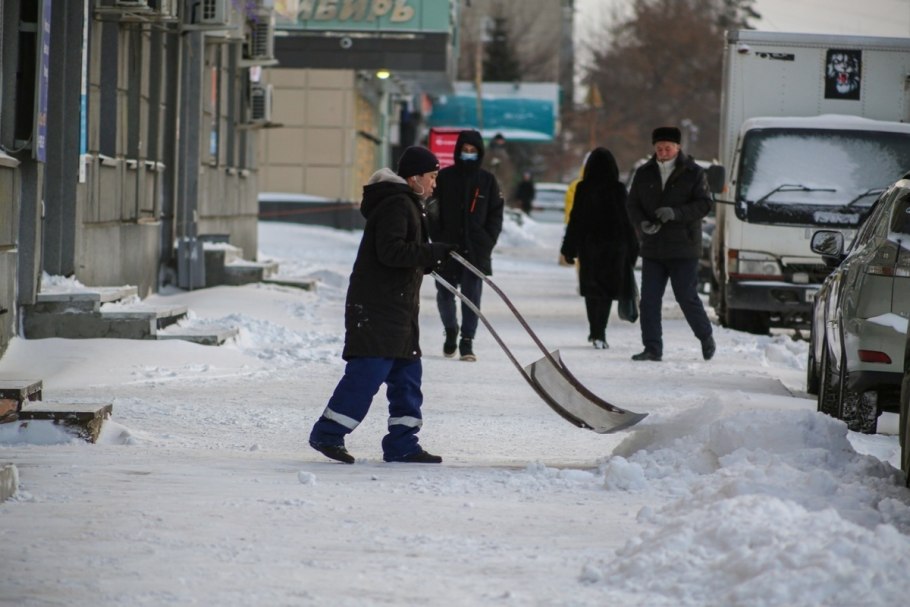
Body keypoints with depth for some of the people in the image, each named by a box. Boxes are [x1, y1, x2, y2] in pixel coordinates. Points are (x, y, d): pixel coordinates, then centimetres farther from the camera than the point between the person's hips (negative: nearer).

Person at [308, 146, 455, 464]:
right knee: (369, 371, -12)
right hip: (376, 305, -11)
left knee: (407, 372, 8)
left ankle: (402, 443, 10)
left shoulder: (406, 205, 21)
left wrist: (435, 259, 10)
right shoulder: (396, 204, -13)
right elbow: (390, 252, -23)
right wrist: (432, 252, -20)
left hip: (397, 307, 11)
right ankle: (327, 434, -6)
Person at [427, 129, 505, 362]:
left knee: (472, 296, -4)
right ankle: (451, 332, 30)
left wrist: (488, 241, -3)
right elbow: (433, 211, 3)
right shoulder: (444, 177, 3)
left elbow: (496, 213, 7)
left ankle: (467, 341, 0)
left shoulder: (487, 180, 5)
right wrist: (438, 240, -6)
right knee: (445, 294, 7)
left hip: (476, 249, 0)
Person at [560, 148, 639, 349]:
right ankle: (599, 332, -7)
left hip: (588, 244, 1)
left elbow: (575, 219, -2)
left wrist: (569, 248, 5)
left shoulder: (583, 189, -5)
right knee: (606, 287, 4)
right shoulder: (618, 189, -6)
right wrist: (632, 248, 6)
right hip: (614, 245, -1)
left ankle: (596, 331, 10)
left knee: (592, 288, 11)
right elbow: (627, 219, -2)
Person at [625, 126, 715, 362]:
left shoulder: (693, 173, -1)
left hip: (683, 248, -4)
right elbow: (632, 204, 9)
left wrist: (676, 213, -23)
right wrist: (642, 223, -12)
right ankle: (652, 348, 3)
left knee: (687, 297, -2)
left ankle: (706, 337, 19)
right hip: (652, 249, 4)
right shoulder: (644, 174, 9)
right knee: (649, 300, -1)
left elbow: (704, 204, -8)